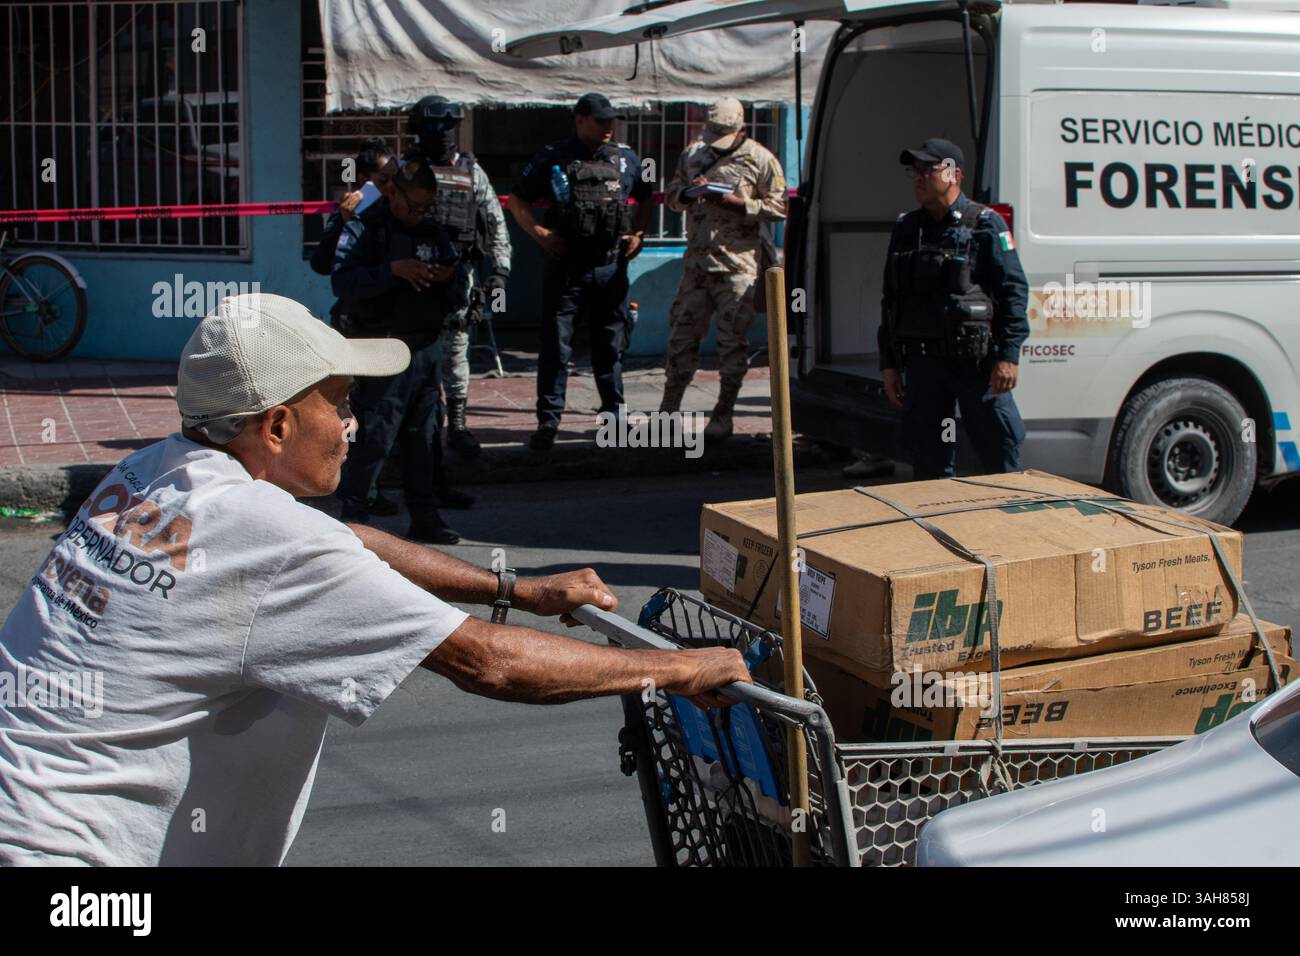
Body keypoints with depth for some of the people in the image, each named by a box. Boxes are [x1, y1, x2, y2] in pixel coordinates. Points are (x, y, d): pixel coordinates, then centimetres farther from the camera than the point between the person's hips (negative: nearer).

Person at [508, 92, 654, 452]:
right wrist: (539, 233, -10)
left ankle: (614, 412, 24)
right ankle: (548, 421, 3)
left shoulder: (624, 159, 7)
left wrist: (639, 233, 8)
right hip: (565, 268, -3)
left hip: (610, 269, 3)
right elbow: (518, 201, 4)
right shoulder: (552, 159, -2)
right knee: (555, 345, -2)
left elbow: (645, 198, 22)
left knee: (610, 343, 12)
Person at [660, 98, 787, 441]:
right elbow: (671, 195, 19)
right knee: (682, 335, 8)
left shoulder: (760, 159, -2)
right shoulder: (693, 153, 12)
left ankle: (723, 414, 9)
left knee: (732, 342, -1)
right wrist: (687, 193, -4)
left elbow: (779, 206, -4)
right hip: (696, 261, 5)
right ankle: (669, 408, 18)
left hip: (737, 265, -4)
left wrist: (739, 203, -16)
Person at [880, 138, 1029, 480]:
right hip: (921, 362, 5)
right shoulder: (905, 229, 14)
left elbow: (1014, 290, -5)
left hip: (976, 361, -5)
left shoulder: (985, 224, -2)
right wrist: (889, 363, 14)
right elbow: (891, 299, 19)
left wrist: (1008, 355, -12)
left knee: (1001, 458, -1)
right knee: (929, 465, 8)